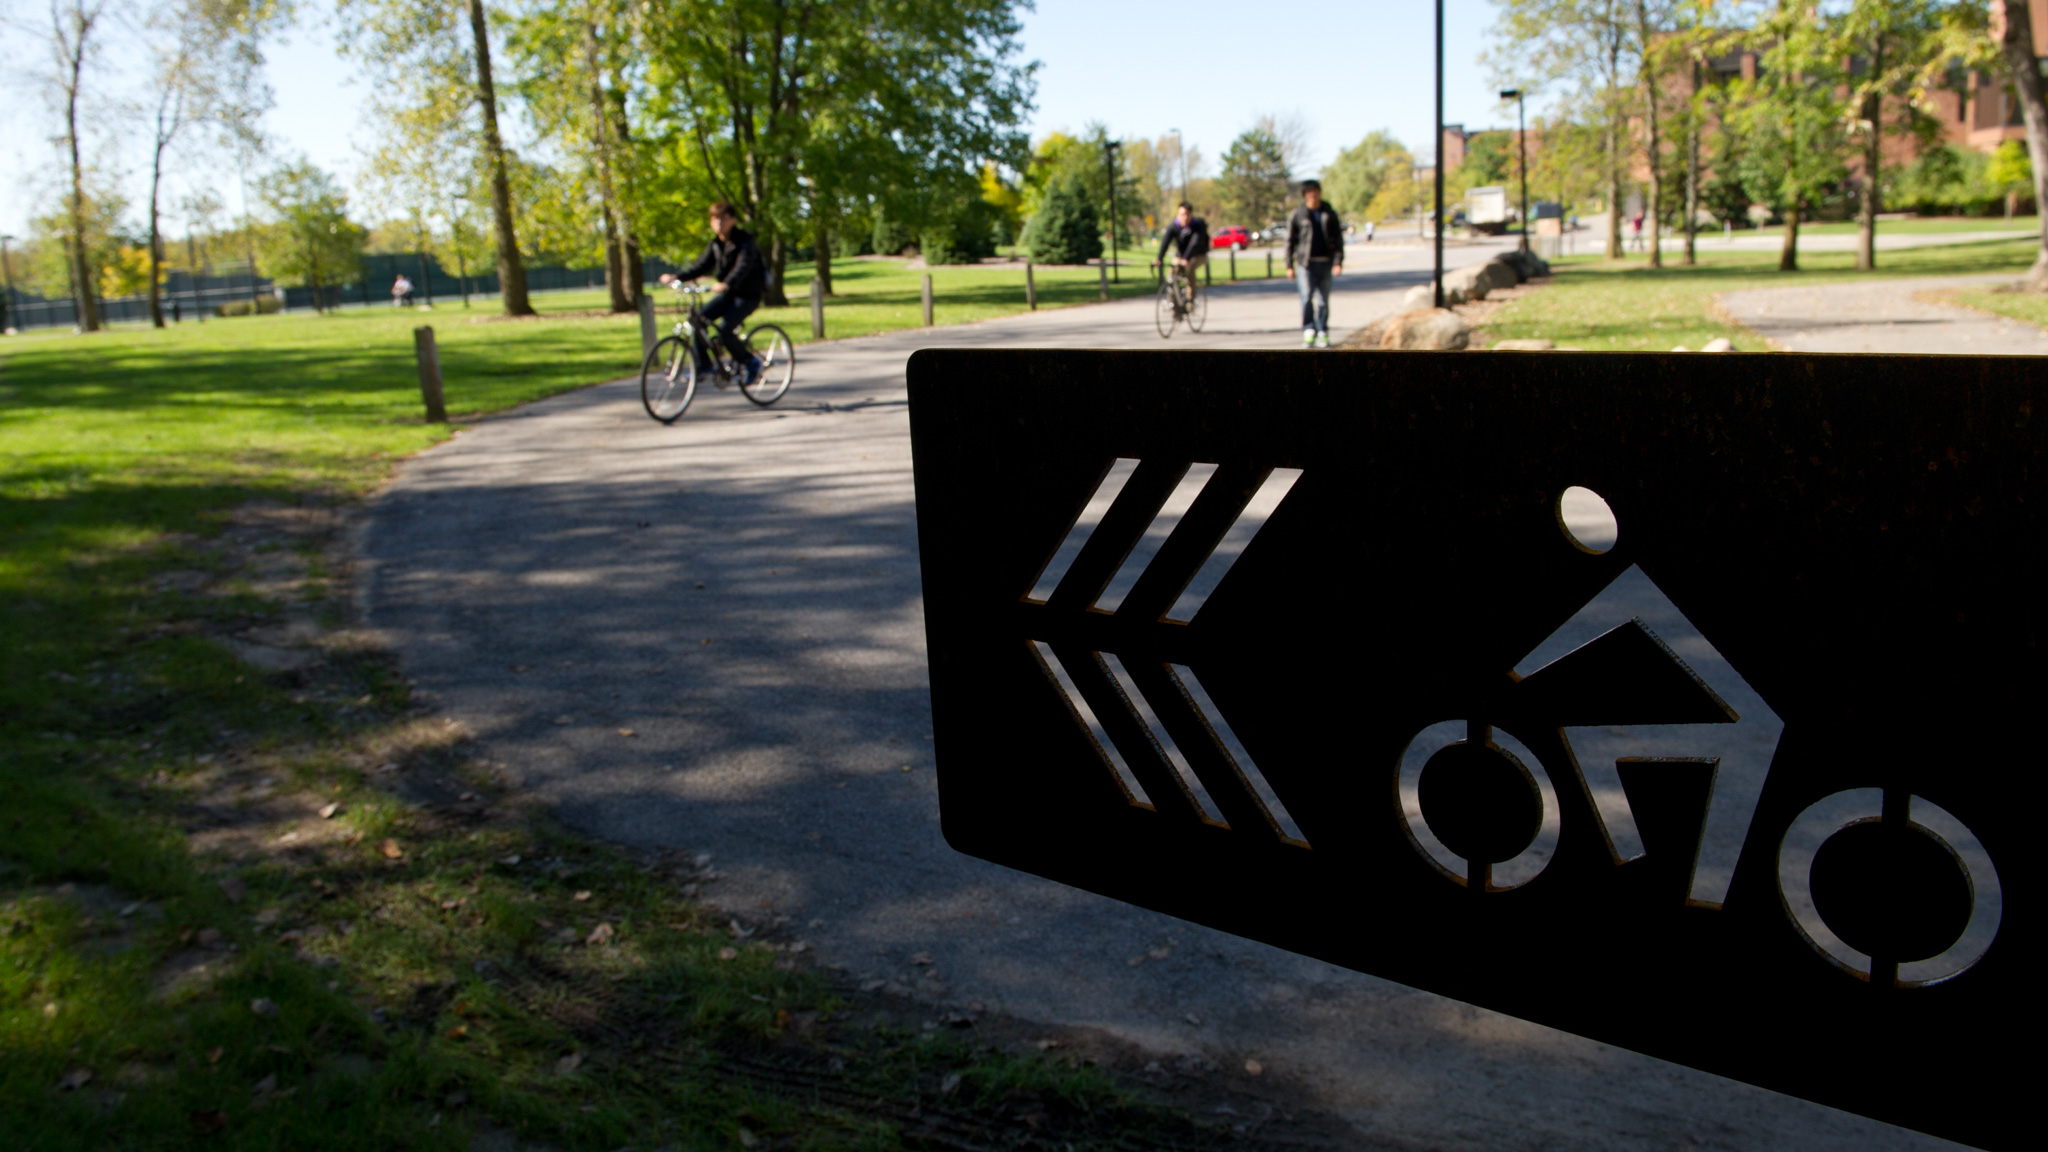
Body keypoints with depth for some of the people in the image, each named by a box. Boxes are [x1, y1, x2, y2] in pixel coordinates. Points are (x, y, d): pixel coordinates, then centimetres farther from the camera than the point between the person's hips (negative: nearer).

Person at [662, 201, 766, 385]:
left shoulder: (744, 242, -16)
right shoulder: (716, 243, 6)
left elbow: (743, 266, -32)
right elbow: (702, 264, 1)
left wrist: (726, 284, -51)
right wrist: (677, 277, -14)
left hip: (748, 295, -7)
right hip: (728, 293, 7)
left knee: (724, 331, -23)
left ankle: (750, 362, -1)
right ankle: (703, 365, -1)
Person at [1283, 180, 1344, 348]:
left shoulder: (1329, 214, 9)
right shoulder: (1297, 215, 5)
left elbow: (1338, 239, 7)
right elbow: (1290, 241, 6)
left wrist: (1338, 262, -5)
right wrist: (1289, 266, 0)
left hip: (1325, 263, 2)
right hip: (1305, 263, -2)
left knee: (1323, 301, 4)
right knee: (1307, 296, -15)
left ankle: (1322, 334, 11)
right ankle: (1308, 332, -8)